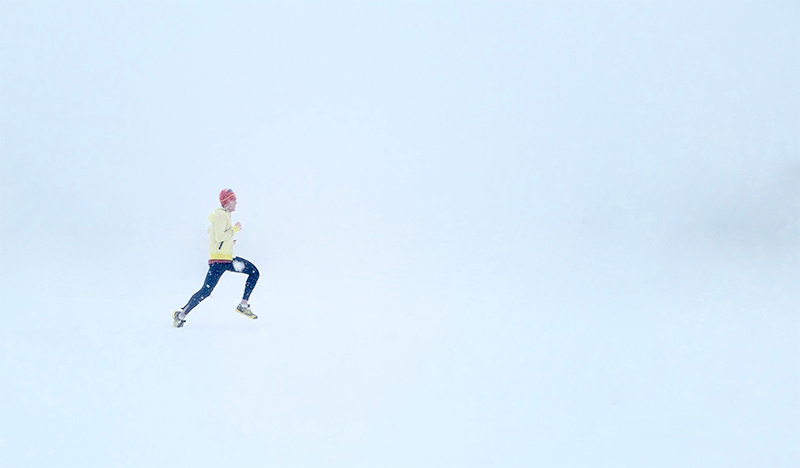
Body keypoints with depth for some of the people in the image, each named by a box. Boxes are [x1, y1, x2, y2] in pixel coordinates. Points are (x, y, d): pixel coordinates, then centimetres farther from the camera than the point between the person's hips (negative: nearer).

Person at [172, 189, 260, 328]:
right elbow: (219, 236, -24)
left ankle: (243, 305, 4)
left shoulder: (224, 214, 17)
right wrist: (235, 229, -13)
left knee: (254, 272, 2)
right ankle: (181, 314, -1)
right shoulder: (222, 215, -14)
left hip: (228, 259, 10)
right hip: (218, 260, -10)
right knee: (206, 291, -12)